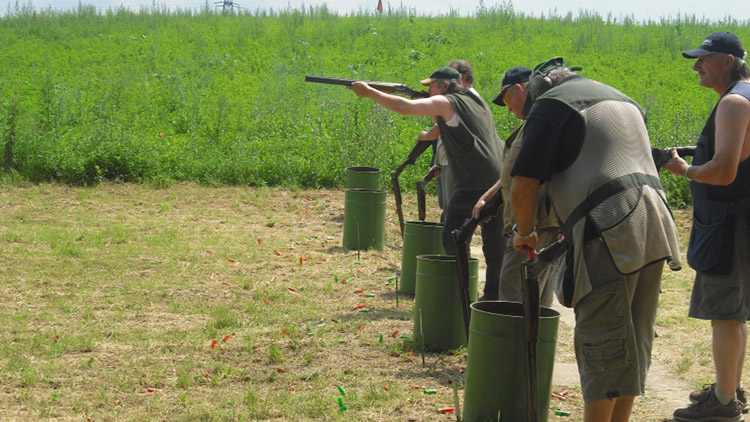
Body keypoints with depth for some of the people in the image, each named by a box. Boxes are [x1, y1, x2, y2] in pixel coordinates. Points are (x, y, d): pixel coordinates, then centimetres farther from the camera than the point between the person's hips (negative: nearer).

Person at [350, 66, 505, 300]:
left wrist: (369, 92, -5)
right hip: (499, 182, 9)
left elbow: (404, 107, -12)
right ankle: (495, 293, 20)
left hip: (474, 184, -8)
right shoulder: (476, 100, 20)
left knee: (453, 240, -1)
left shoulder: (446, 103, -4)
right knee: (494, 241, 14)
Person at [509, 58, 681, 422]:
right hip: (653, 224, 8)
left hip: (610, 230, -8)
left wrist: (524, 232, 13)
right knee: (632, 341, 13)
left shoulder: (550, 103, 3)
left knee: (601, 340, -3)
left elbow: (523, 186, -5)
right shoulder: (621, 99, 27)